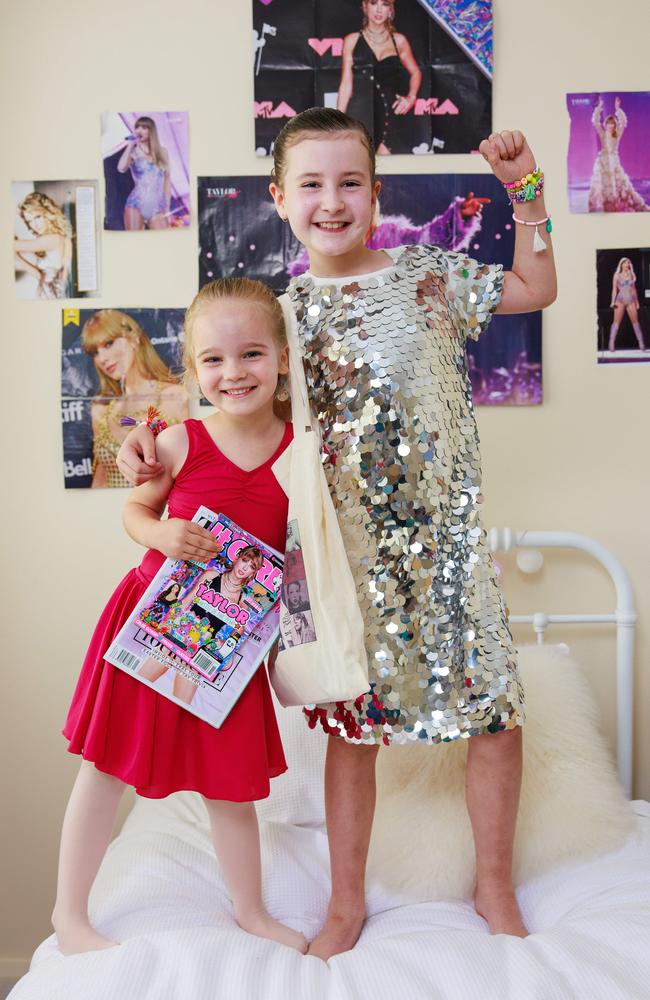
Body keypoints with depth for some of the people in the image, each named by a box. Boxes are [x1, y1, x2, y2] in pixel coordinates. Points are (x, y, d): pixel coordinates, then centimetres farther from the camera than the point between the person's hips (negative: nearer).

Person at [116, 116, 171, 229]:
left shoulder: (162, 152, 12)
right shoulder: (133, 152, 5)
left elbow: (166, 181, 14)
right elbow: (121, 168, -17)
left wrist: (167, 208, 9)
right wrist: (130, 145, -7)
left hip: (158, 207, 2)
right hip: (136, 204, -2)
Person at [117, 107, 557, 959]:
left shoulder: (430, 272, 0)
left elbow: (537, 289, 12)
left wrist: (524, 188, 3)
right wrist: (153, 435, -8)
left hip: (447, 535, 0)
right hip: (344, 546, 0)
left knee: (496, 712, 6)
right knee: (352, 724, 11)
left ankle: (495, 887, 30)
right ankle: (347, 902, 31)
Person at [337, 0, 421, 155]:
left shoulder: (399, 41, 11)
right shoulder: (352, 40, 8)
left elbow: (415, 73, 25)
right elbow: (346, 83, 6)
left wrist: (411, 97, 7)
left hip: (389, 112, 1)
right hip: (359, 111, -1)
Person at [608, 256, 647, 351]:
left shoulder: (631, 275, 15)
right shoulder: (617, 276, 7)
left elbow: (634, 289, 17)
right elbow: (614, 289, 3)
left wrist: (637, 302, 15)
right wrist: (613, 301, -8)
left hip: (631, 300, 3)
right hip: (621, 300, -3)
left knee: (635, 321, 0)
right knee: (616, 321, -8)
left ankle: (641, 343, 1)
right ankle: (611, 344, -11)